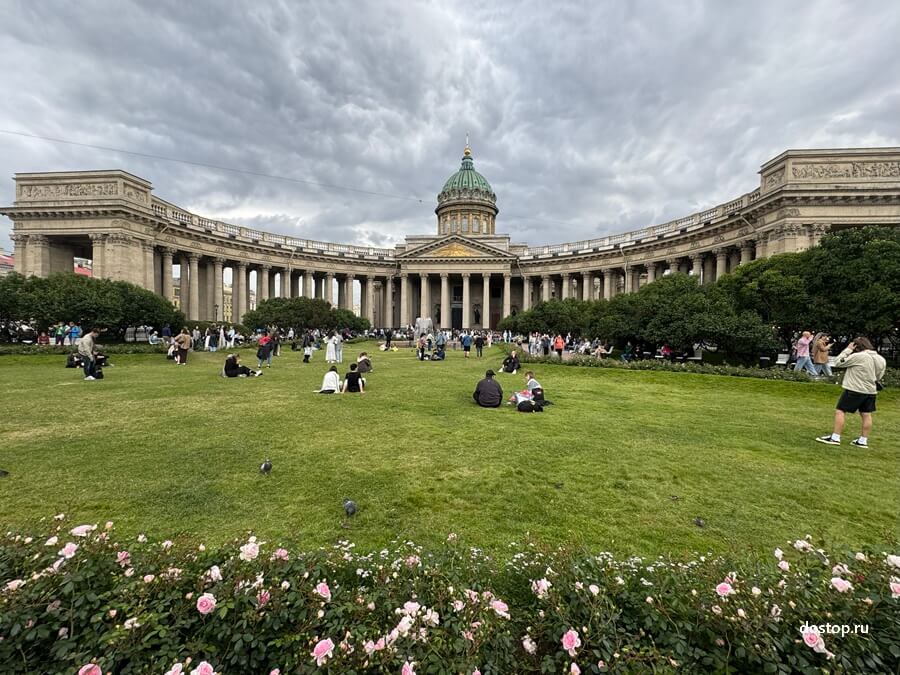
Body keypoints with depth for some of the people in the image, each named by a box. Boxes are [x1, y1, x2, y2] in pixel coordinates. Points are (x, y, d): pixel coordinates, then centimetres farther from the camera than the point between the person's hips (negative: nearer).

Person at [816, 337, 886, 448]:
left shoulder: (858, 356, -17)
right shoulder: (881, 359, 8)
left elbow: (838, 363, -10)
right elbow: (878, 376, 17)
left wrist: (848, 350, -5)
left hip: (855, 389, -8)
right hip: (870, 391, 8)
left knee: (840, 411, -3)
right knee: (866, 414, 12)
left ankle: (835, 438, -4)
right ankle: (863, 441, 18)